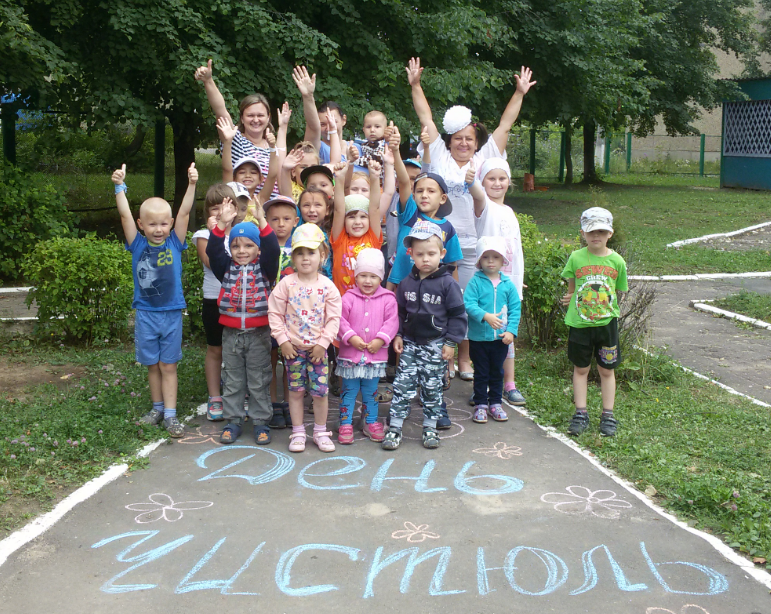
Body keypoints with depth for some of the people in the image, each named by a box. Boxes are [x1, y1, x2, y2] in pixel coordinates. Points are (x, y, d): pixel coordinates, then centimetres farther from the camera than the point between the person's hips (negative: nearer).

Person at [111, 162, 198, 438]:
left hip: (171, 313, -1)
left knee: (168, 365, 4)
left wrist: (191, 184, -20)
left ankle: (170, 415, 7)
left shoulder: (174, 244, -3)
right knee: (152, 365, 12)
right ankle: (157, 408, 27)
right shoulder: (138, 245, -2)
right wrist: (120, 186, -20)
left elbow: (184, 212, -11)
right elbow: (125, 215, -11)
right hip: (145, 314, 1)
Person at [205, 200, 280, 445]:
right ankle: (233, 421, 20)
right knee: (233, 380, 11)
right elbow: (213, 251, -10)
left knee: (259, 381, 7)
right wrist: (222, 224, -21)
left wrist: (261, 221, -27)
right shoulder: (226, 267, 4)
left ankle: (261, 422, 16)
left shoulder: (264, 267, -1)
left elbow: (272, 250, -17)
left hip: (259, 332, -2)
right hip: (231, 333, 2)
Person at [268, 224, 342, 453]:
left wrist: (323, 342, -9)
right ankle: (298, 433, 18)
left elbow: (334, 318, -3)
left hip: (317, 347, 0)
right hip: (293, 347, 0)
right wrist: (282, 340, -8)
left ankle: (320, 432, 20)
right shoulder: (287, 283, -5)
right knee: (296, 390, 7)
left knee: (320, 391, 3)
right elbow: (275, 313, -3)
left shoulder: (327, 286, -4)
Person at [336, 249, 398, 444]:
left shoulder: (388, 299, -1)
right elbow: (340, 320, -7)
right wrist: (351, 337, -18)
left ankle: (370, 422, 28)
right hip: (350, 354, -1)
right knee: (349, 390, 7)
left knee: (371, 391, 14)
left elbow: (391, 321, -5)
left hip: (375, 355, 1)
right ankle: (346, 423, 15)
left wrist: (380, 340, -16)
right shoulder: (348, 297, -3)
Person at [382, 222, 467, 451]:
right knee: (402, 386, -1)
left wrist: (451, 342, -7)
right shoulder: (406, 283, 4)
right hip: (410, 342, 3)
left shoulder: (447, 283, -7)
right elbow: (400, 312, 15)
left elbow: (457, 314, -4)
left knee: (432, 389, 6)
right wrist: (398, 335, 6)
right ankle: (395, 428, 5)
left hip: (435, 345, -3)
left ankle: (430, 428, 19)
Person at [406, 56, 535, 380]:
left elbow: (504, 125, 10)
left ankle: (464, 360, 19)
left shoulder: (485, 159, 10)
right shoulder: (439, 156, 7)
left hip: (471, 246, 1)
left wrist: (519, 93, 8)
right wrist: (415, 85, 6)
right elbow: (426, 119, 7)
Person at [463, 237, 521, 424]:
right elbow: (469, 304, -18)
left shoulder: (508, 284, 1)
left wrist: (511, 330, -10)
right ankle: (480, 405, 18)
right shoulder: (475, 282, -7)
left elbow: (515, 309, 1)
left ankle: (495, 403, 28)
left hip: (501, 338, 3)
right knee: (481, 373, 8)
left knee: (497, 372, 15)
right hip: (479, 337, -3)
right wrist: (485, 316, -32)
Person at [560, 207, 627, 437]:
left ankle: (608, 415, 20)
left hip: (607, 322, 0)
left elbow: (616, 292, 4)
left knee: (606, 370, 9)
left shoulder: (616, 261, -3)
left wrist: (598, 302, -1)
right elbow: (572, 290, 7)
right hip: (579, 323, 0)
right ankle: (580, 414, 19)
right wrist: (573, 299, -6)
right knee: (581, 368, 9)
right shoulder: (576, 258, -3)